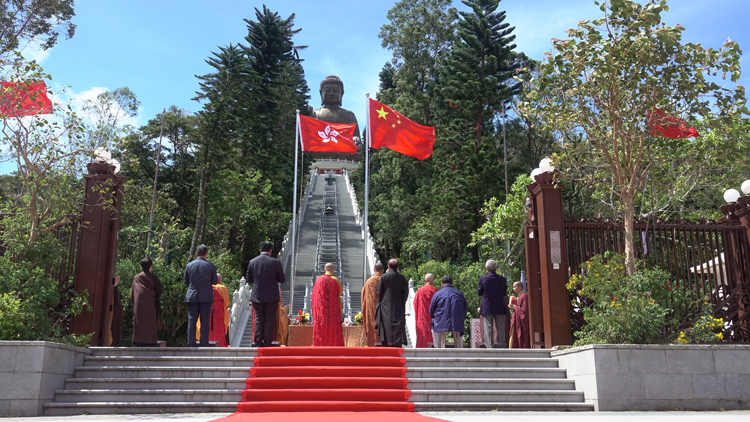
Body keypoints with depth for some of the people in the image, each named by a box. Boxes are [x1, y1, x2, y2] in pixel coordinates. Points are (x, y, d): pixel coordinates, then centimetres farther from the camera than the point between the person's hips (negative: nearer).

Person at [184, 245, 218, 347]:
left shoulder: (189, 265, 1)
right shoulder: (211, 266, -4)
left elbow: (185, 282, 8)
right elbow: (215, 282, 4)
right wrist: (217, 277, 25)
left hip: (192, 297, 1)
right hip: (206, 297, -1)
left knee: (192, 321, 6)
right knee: (205, 322, 3)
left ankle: (191, 344, 6)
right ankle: (204, 345, 3)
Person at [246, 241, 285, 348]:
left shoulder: (252, 262, -2)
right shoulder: (275, 262, -10)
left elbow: (249, 280, 6)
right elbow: (281, 279, -1)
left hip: (257, 297, 2)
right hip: (271, 297, -2)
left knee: (258, 319, 12)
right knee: (270, 320, 6)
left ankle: (258, 343, 11)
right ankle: (268, 343, 7)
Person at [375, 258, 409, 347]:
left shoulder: (383, 277, -5)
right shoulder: (402, 278, 0)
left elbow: (379, 293, 0)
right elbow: (406, 293, 5)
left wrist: (380, 303, 15)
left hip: (386, 307, -1)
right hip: (399, 308, 2)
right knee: (398, 329, 3)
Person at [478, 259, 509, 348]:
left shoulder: (483, 278, -8)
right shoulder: (503, 279, -2)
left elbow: (479, 292, 1)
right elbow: (504, 294, 8)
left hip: (487, 307, -1)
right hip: (500, 307, 2)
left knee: (488, 328, 3)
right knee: (500, 328, 8)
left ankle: (490, 347, 0)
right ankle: (501, 347, 8)